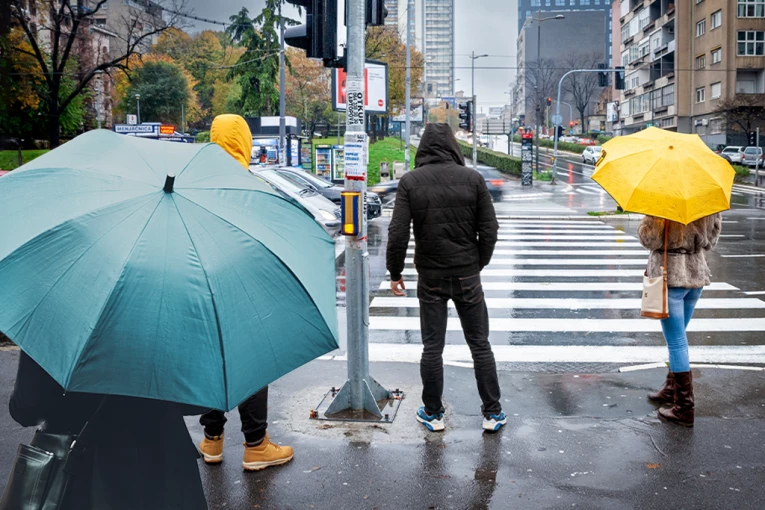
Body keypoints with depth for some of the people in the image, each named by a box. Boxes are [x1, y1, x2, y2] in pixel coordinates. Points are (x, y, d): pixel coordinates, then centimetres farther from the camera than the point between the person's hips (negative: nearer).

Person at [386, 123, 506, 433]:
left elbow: (398, 233, -11)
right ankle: (492, 413, 17)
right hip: (467, 275, 1)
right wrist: (479, 264, 12)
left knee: (432, 347, 10)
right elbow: (489, 229, -3)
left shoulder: (410, 181, -6)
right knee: (480, 345, 11)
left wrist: (395, 273, 0)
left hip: (430, 278, 0)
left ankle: (433, 413, 20)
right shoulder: (473, 179, -4)